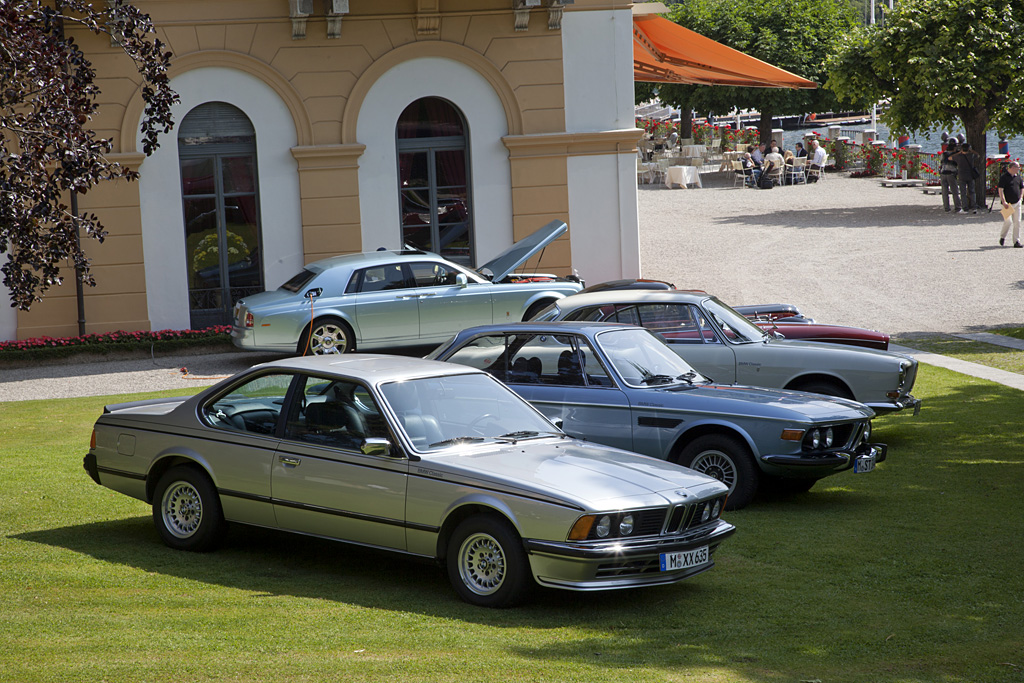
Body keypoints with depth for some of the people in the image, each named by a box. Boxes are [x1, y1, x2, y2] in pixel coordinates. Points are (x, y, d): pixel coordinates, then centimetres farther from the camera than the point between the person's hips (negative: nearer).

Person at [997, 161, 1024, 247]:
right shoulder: (1004, 177, -8)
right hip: (1007, 204, -6)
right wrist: (1004, 202, -21)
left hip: (1017, 203, 6)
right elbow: (1000, 190, -14)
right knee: (1007, 221, -13)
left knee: (1017, 222, 1)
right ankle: (1002, 237, 11)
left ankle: (1016, 241, 5)